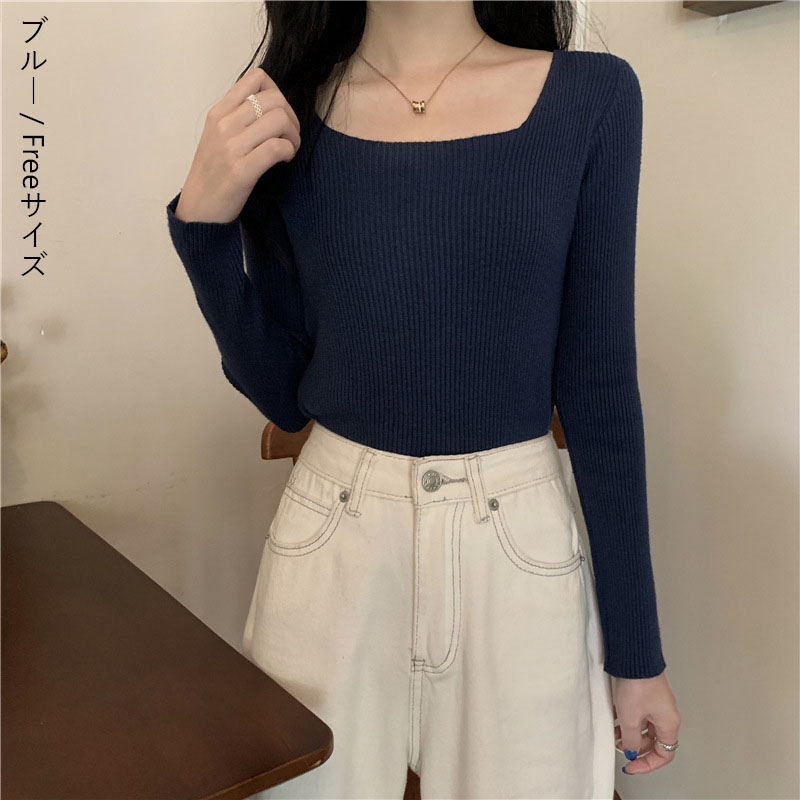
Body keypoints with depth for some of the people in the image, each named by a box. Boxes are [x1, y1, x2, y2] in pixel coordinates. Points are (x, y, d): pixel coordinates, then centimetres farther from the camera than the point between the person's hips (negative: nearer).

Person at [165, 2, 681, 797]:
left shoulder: (591, 95, -3)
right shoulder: (281, 112, 0)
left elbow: (599, 382, -2)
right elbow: (282, 393, 3)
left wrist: (636, 647, 1)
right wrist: (205, 223, -12)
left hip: (519, 546, 0)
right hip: (328, 547, 1)